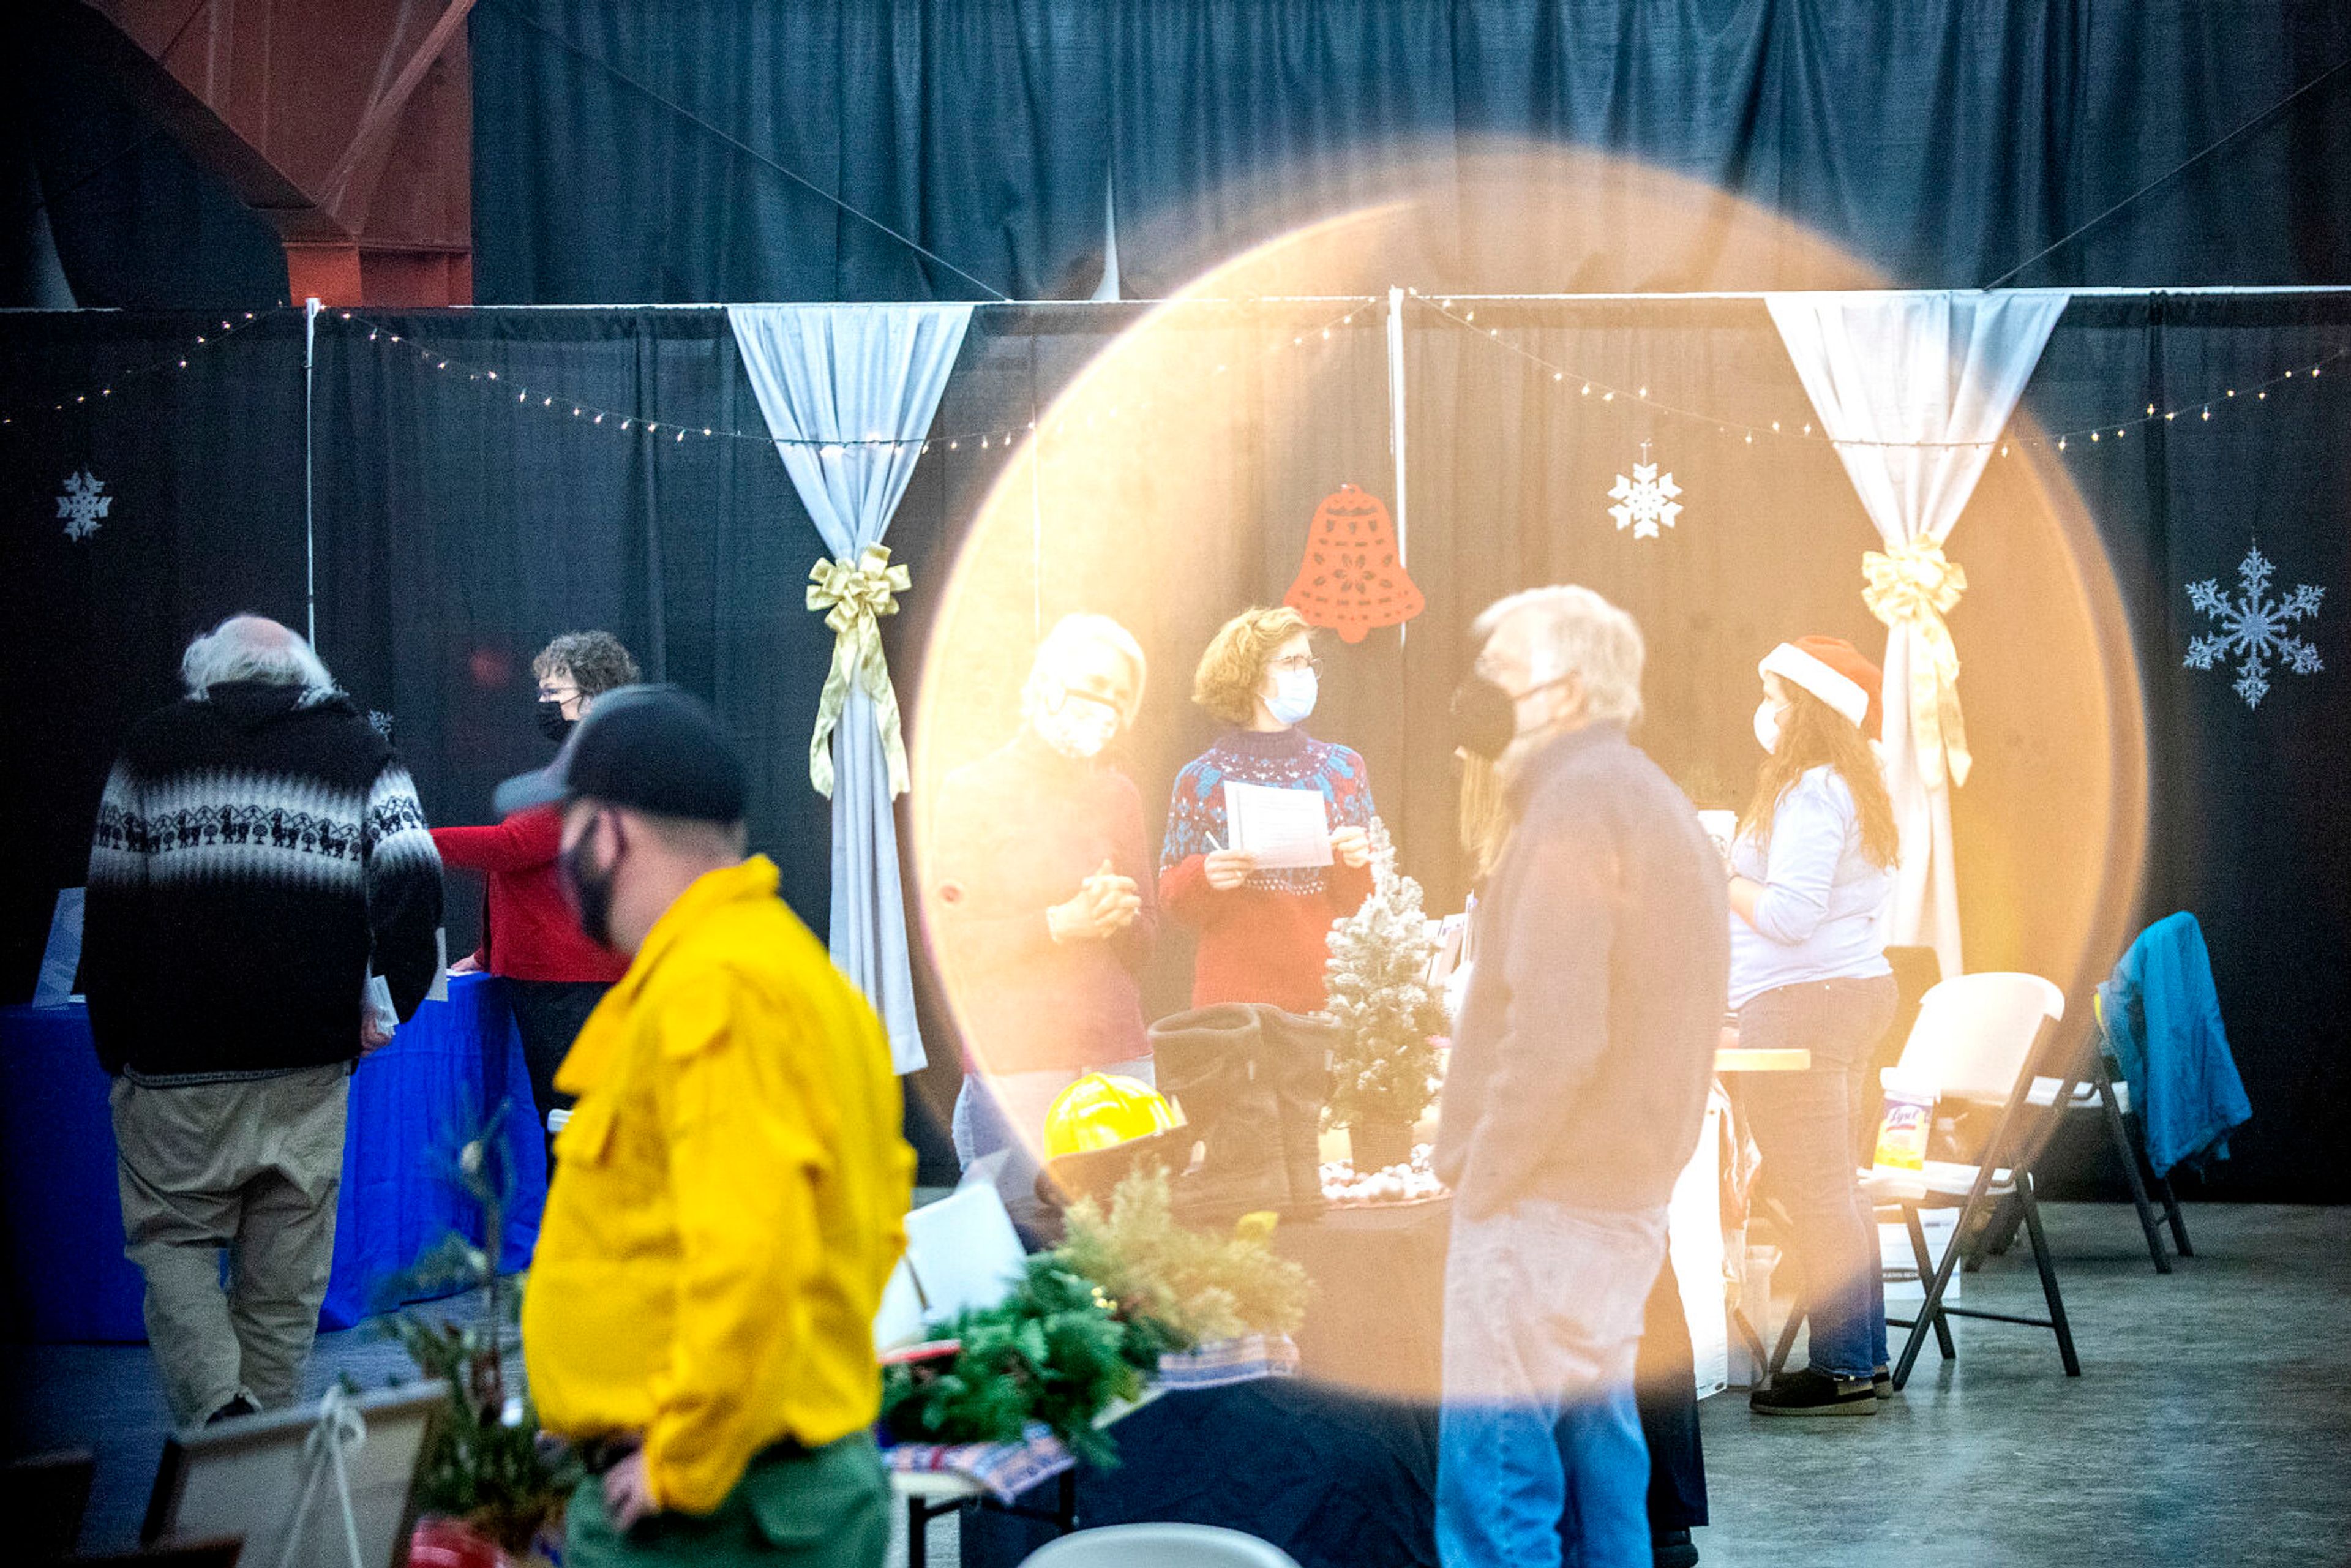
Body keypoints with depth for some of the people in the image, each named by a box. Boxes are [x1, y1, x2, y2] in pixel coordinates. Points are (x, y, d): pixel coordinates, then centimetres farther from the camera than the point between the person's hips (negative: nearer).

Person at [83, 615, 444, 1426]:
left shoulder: (155, 744, 7)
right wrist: (384, 1008, 4)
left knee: (173, 1238, 8)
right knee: (285, 1268, 10)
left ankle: (218, 1408, -13)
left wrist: (115, 1045, 9)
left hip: (177, 1056, -1)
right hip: (311, 1058, 1)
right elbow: (414, 883, -5)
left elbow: (111, 903, 4)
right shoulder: (361, 750, 9)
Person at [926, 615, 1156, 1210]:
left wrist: (1120, 916, -5)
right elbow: (946, 944, -5)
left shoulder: (1119, 795, 16)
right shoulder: (973, 791, 1)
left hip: (1120, 1063, 4)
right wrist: (1060, 923, -14)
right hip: (1017, 1067, -4)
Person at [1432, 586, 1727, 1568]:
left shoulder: (1574, 806, -13)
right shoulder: (1657, 804, 18)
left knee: (1492, 1481, -9)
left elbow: (1554, 1031, -22)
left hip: (1547, 1196, -10)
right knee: (1596, 1453, 14)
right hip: (1631, 1192, 10)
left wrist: (1485, 1169, -13)